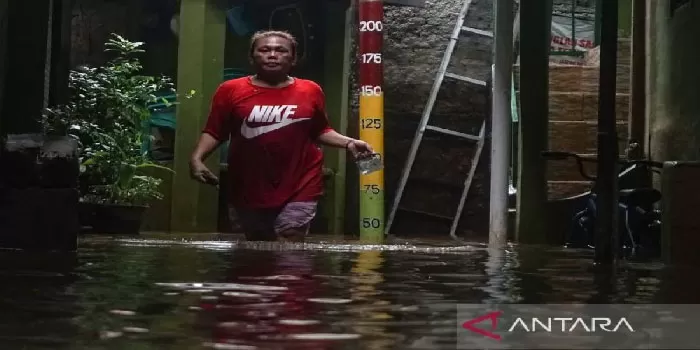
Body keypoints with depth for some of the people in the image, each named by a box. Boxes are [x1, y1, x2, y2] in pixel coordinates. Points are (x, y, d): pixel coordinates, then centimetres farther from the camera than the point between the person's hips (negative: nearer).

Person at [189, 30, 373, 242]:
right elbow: (214, 132, 1)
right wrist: (197, 158, -15)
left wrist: (348, 143, -2)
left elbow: (320, 131, 13)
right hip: (248, 190, 1)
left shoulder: (310, 91, 1)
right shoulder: (231, 90, -2)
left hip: (299, 189, -1)